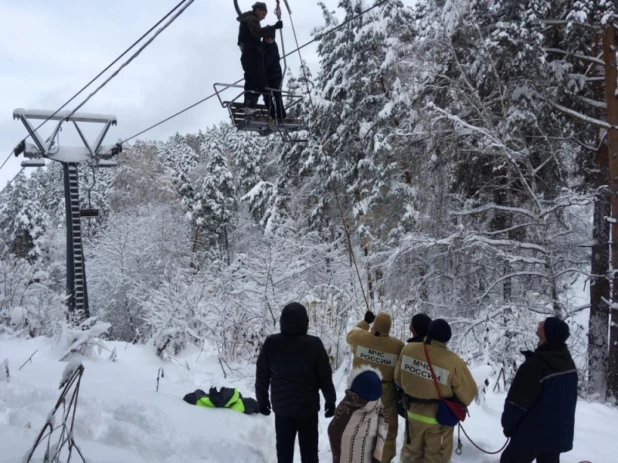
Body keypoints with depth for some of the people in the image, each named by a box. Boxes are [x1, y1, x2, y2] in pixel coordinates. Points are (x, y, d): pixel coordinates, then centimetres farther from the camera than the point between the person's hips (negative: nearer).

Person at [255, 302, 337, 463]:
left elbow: (262, 376, 0)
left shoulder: (271, 344, -8)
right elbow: (325, 377, -7)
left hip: (281, 407, 1)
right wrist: (331, 400, 6)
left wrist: (262, 400, 13)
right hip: (308, 408, -1)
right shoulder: (314, 344, -13)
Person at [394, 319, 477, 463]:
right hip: (439, 417, -3)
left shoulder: (408, 350, -14)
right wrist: (461, 405, 8)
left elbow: (398, 378, 2)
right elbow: (468, 393, -14)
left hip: (413, 412, 3)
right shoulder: (453, 362, -26)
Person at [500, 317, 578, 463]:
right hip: (560, 432, 7)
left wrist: (508, 425, -2)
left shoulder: (534, 366, -24)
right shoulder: (568, 363, 2)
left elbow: (517, 401, -19)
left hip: (532, 433, -7)